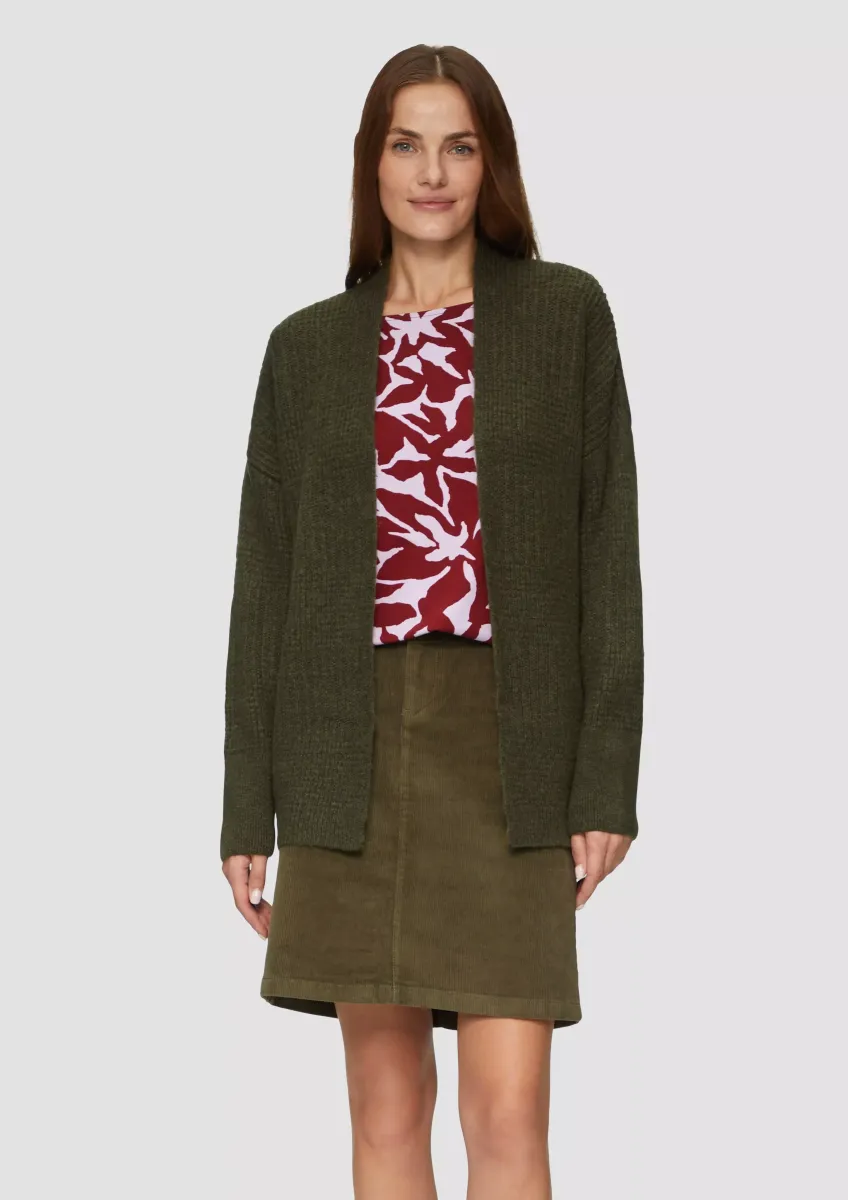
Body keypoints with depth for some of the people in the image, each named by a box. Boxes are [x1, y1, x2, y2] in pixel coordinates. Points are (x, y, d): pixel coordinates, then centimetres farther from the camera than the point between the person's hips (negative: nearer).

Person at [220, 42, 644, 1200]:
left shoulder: (566, 312, 3)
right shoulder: (307, 347, 10)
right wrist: (248, 808, 5)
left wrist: (608, 779, -7)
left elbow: (607, 547, 0)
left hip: (506, 743, -2)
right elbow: (265, 577, 9)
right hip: (351, 750, 2)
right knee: (386, 1104, 6)